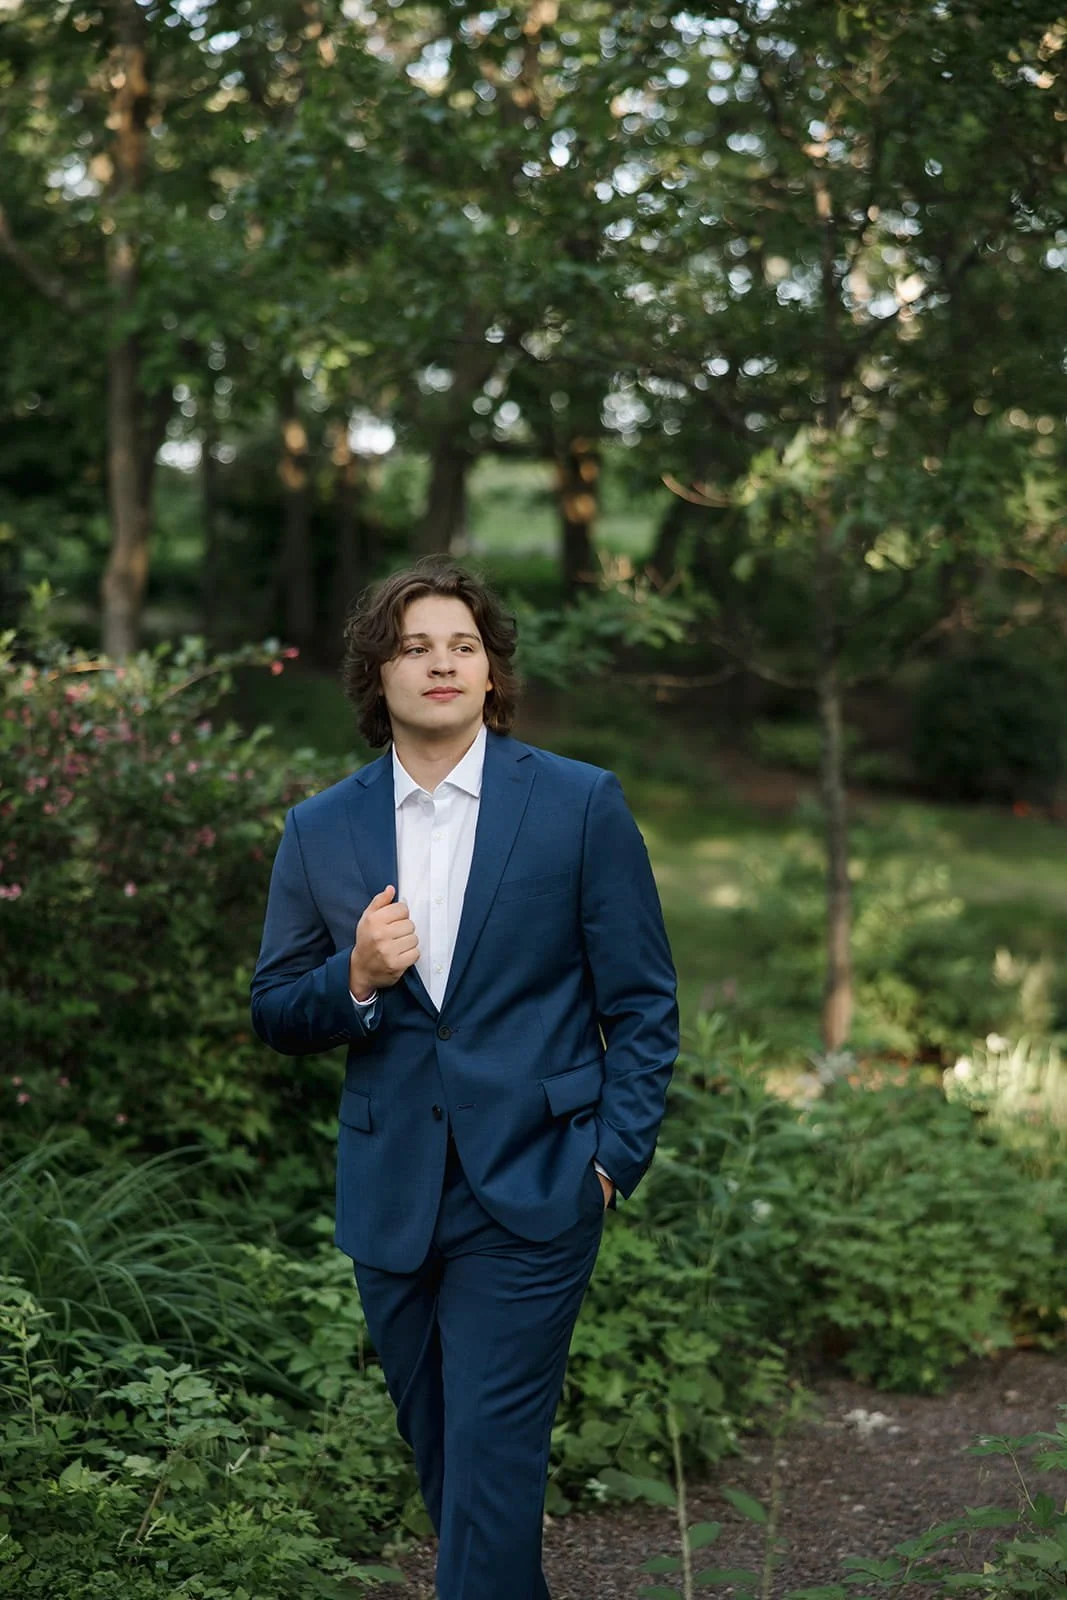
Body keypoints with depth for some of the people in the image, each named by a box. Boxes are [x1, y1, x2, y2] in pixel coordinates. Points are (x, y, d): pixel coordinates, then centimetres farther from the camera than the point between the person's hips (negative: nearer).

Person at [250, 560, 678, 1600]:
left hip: (531, 1191, -4)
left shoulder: (581, 804, -3)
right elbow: (274, 1016, 8)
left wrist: (615, 1156, -7)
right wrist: (355, 979, -13)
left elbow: (642, 1001, 0)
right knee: (440, 1456, 16)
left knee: (491, 1458, -6)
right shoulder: (319, 830, 5)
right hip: (390, 1195, 4)